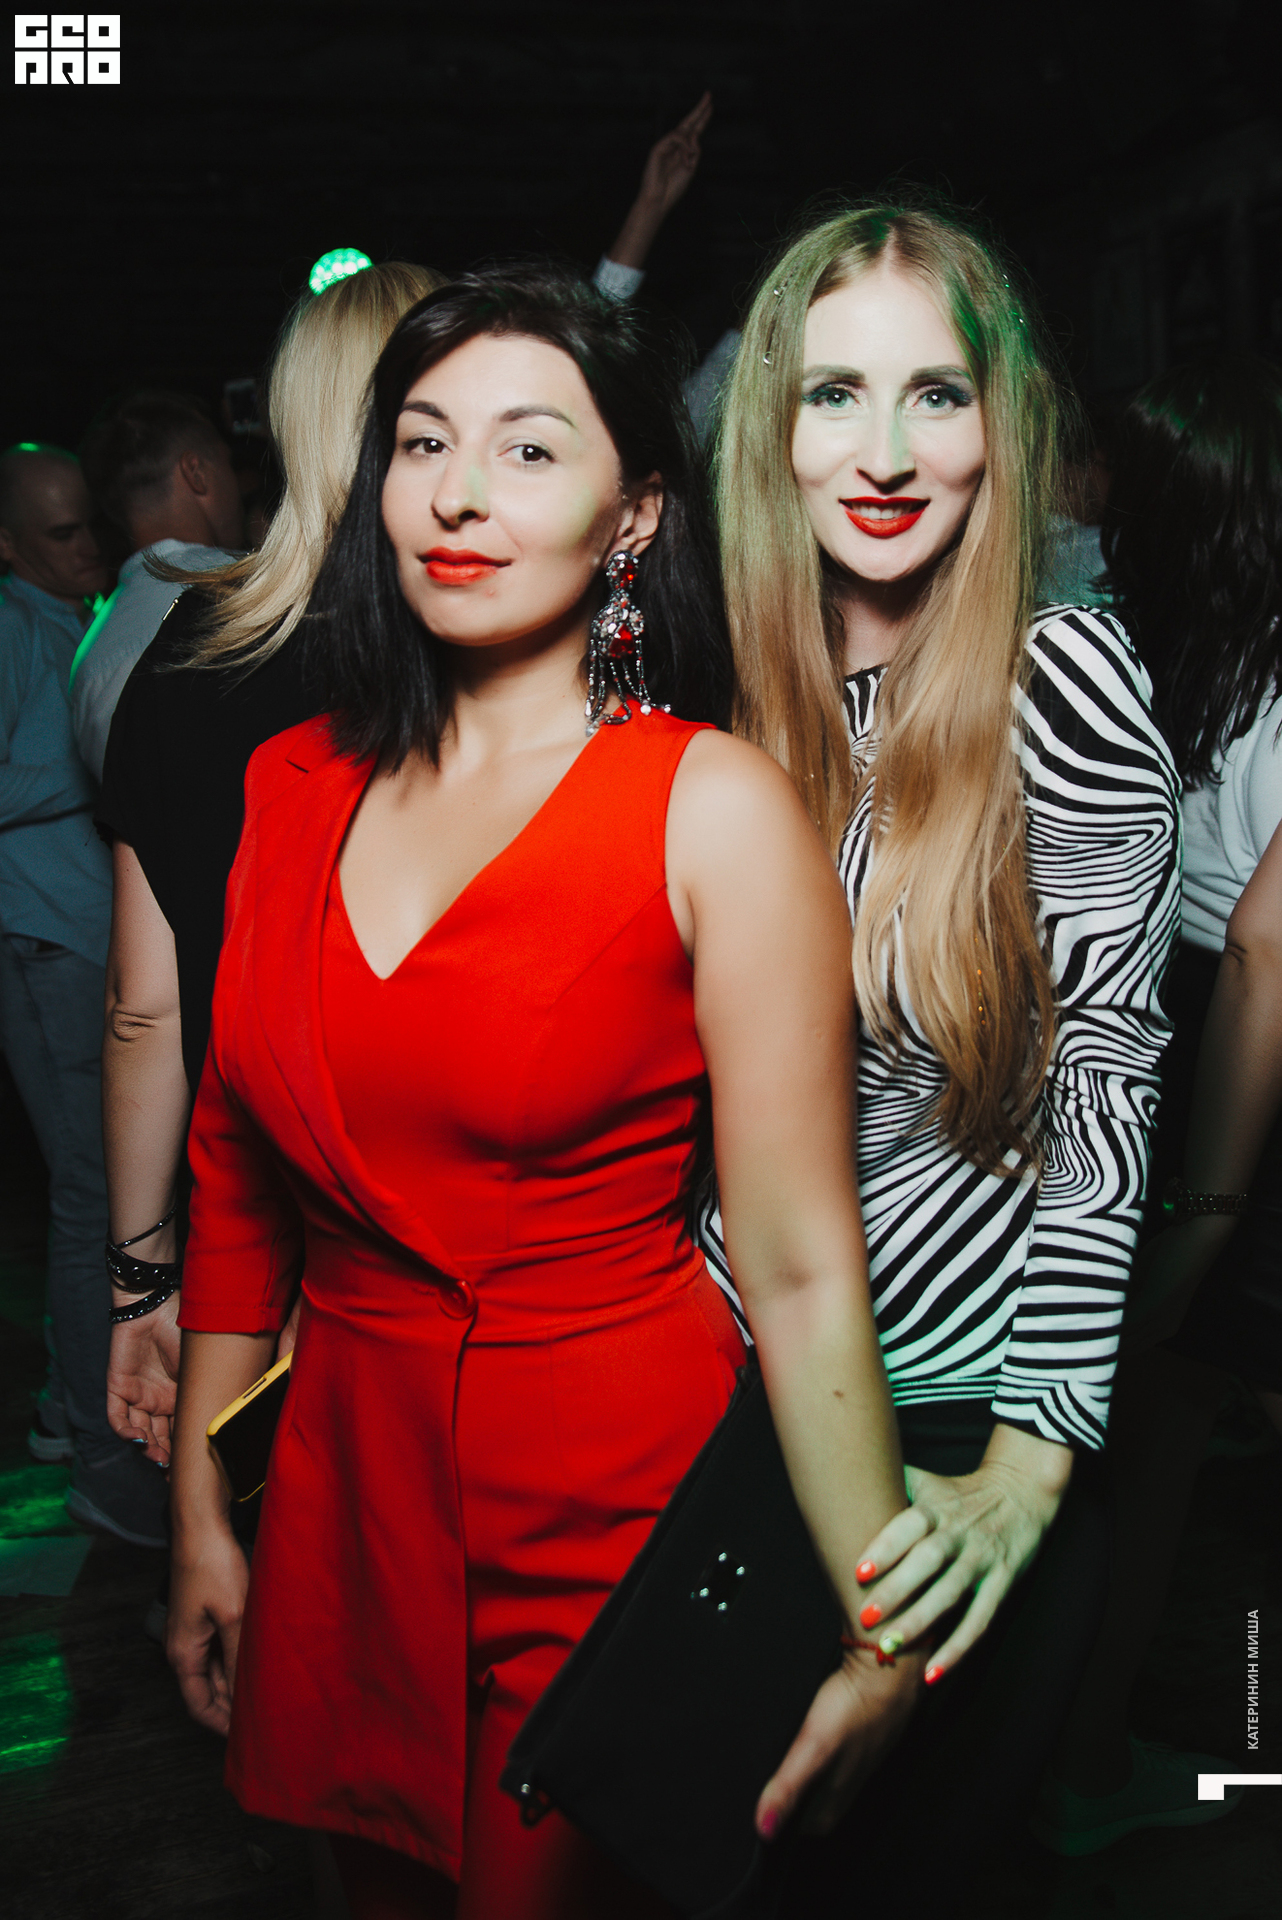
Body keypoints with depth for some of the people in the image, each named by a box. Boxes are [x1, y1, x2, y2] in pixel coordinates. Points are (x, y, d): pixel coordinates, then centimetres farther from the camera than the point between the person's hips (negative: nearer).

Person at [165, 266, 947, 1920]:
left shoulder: (715, 809, -14)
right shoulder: (293, 786, 1)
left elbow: (799, 1265, -16)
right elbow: (238, 1180, 7)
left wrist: (886, 1648, -16)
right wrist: (201, 1515, 11)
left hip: (610, 1505, -4)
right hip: (339, 1485, 5)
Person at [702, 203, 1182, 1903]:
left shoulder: (1060, 686, -17)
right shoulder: (727, 667, -4)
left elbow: (1104, 1082, -15)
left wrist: (1033, 1461, -18)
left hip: (966, 1399, -4)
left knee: (934, 1833, 19)